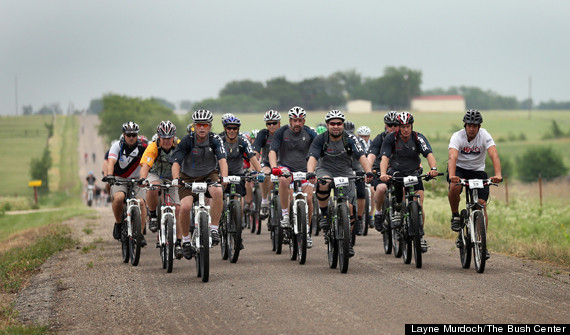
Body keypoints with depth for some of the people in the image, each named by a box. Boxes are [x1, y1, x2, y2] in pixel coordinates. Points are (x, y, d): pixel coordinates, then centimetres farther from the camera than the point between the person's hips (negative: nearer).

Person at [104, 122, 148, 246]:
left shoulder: (142, 147, -6)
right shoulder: (117, 146, -9)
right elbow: (111, 162, -24)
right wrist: (109, 175, -43)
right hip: (119, 180, -1)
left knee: (140, 202, -24)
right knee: (119, 198, -31)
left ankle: (140, 233, -14)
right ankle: (118, 224, -6)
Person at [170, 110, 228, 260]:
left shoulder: (215, 139, -14)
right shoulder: (187, 141, -17)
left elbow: (222, 160, -25)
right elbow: (176, 162, -23)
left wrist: (224, 178, -43)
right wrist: (175, 179, -42)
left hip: (209, 175, 1)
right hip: (189, 177, -1)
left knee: (218, 192, -34)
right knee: (185, 207, -23)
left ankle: (214, 229, -19)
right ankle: (185, 240, 1)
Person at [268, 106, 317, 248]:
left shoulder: (309, 134, -4)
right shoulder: (282, 132, -7)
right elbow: (272, 151, -17)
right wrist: (274, 167, -35)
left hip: (303, 170, 2)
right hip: (286, 167, -2)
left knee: (308, 199, -13)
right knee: (283, 180, -37)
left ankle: (307, 231, 8)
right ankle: (285, 214, -23)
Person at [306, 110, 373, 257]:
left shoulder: (350, 139, -14)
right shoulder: (321, 139, -14)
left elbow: (361, 156, -24)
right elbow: (312, 157, -26)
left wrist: (368, 172, -42)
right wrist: (310, 173, -46)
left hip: (345, 172, 1)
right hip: (326, 169, -1)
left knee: (349, 207, -10)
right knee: (323, 184, -37)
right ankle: (324, 215, -15)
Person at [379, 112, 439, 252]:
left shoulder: (418, 138, -14)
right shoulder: (391, 138, -15)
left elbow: (429, 154, -27)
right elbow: (385, 158, -27)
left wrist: (433, 168, -48)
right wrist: (383, 174, -46)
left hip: (414, 172, 1)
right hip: (396, 171, -1)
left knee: (419, 204, -14)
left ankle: (420, 235, -1)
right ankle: (397, 208, -7)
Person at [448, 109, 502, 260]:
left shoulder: (485, 136, -18)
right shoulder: (457, 136, -21)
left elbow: (494, 155, -32)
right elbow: (453, 157, -36)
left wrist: (498, 175, -49)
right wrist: (452, 175, -55)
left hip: (477, 171, 1)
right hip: (459, 169, -1)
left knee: (482, 205, -12)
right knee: (455, 187, -35)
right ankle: (455, 216, -8)